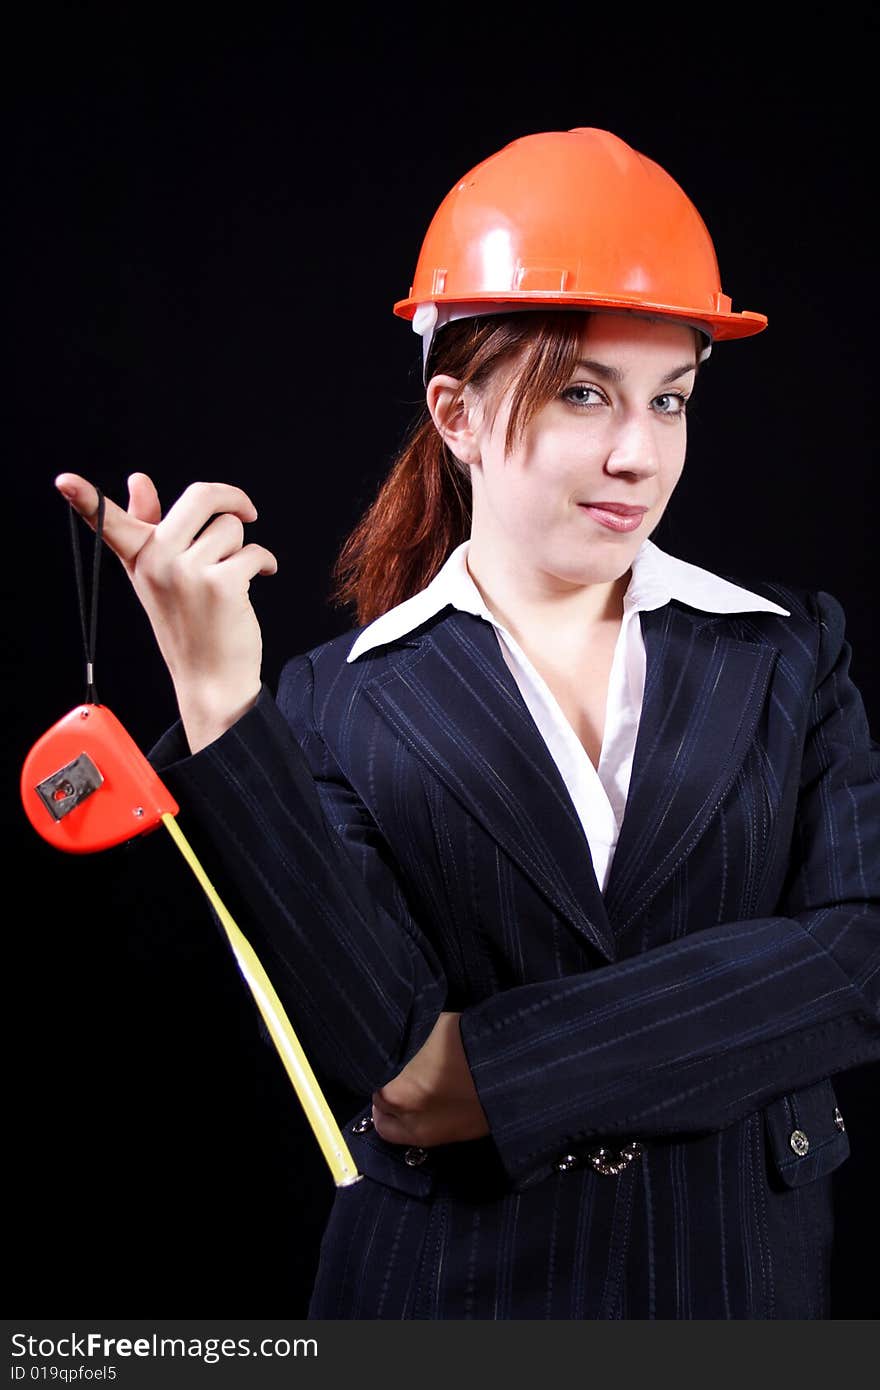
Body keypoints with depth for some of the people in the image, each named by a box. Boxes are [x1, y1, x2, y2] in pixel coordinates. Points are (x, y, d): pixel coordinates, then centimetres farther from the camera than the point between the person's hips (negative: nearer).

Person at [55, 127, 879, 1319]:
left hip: (744, 1268, 2)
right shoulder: (336, 705, -8)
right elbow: (381, 1051, -19)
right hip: (449, 1281, -1)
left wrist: (509, 1066, -17)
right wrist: (218, 704, -27)